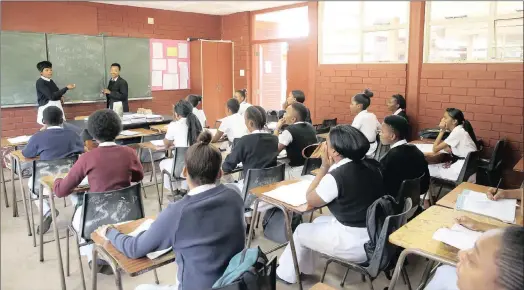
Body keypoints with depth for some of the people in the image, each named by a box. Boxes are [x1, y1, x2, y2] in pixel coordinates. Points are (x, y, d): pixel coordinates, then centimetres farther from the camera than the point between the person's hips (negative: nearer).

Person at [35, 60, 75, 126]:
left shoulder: (51, 81, 13)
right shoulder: (40, 82, -11)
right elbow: (51, 96, -20)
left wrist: (60, 97, 2)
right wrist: (66, 88, -23)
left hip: (57, 106, 8)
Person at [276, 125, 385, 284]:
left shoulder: (337, 176, -25)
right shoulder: (372, 165, -1)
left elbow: (310, 200, -8)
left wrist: (324, 167, -8)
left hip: (356, 244, -8)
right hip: (377, 235, 8)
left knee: (301, 231, 15)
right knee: (319, 222, 27)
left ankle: (286, 273, 37)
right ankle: (304, 268, 44)